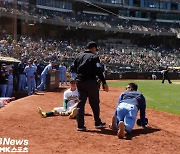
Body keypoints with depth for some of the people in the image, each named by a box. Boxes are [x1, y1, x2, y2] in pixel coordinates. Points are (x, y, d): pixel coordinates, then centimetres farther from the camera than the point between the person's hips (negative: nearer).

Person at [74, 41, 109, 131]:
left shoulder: (79, 56, 12)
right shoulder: (94, 57, -5)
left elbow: (74, 69, 11)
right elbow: (99, 71, -14)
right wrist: (104, 83, -14)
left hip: (79, 82, 5)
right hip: (91, 82, -5)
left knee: (81, 103, 6)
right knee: (95, 103, 9)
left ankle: (80, 125, 4)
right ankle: (97, 123, 21)